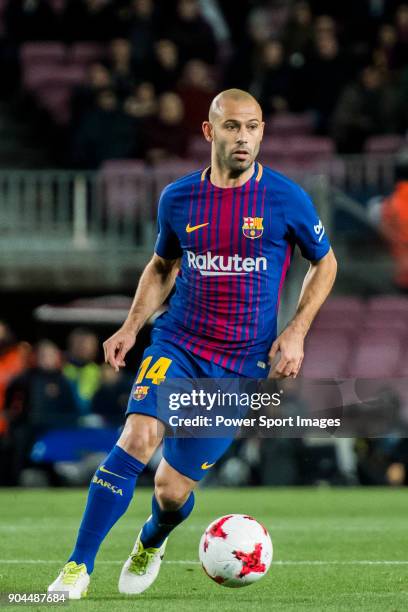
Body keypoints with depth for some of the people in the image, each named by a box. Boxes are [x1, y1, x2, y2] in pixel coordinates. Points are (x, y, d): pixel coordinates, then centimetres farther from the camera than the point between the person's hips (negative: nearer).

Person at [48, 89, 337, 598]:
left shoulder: (287, 199, -5)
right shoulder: (178, 198, 2)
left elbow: (325, 264, 9)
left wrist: (296, 332, -3)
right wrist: (132, 325, 5)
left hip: (242, 364, -1)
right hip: (177, 345, 1)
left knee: (173, 490, 1)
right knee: (138, 439, -26)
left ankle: (151, 543, 39)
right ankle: (77, 568, -21)